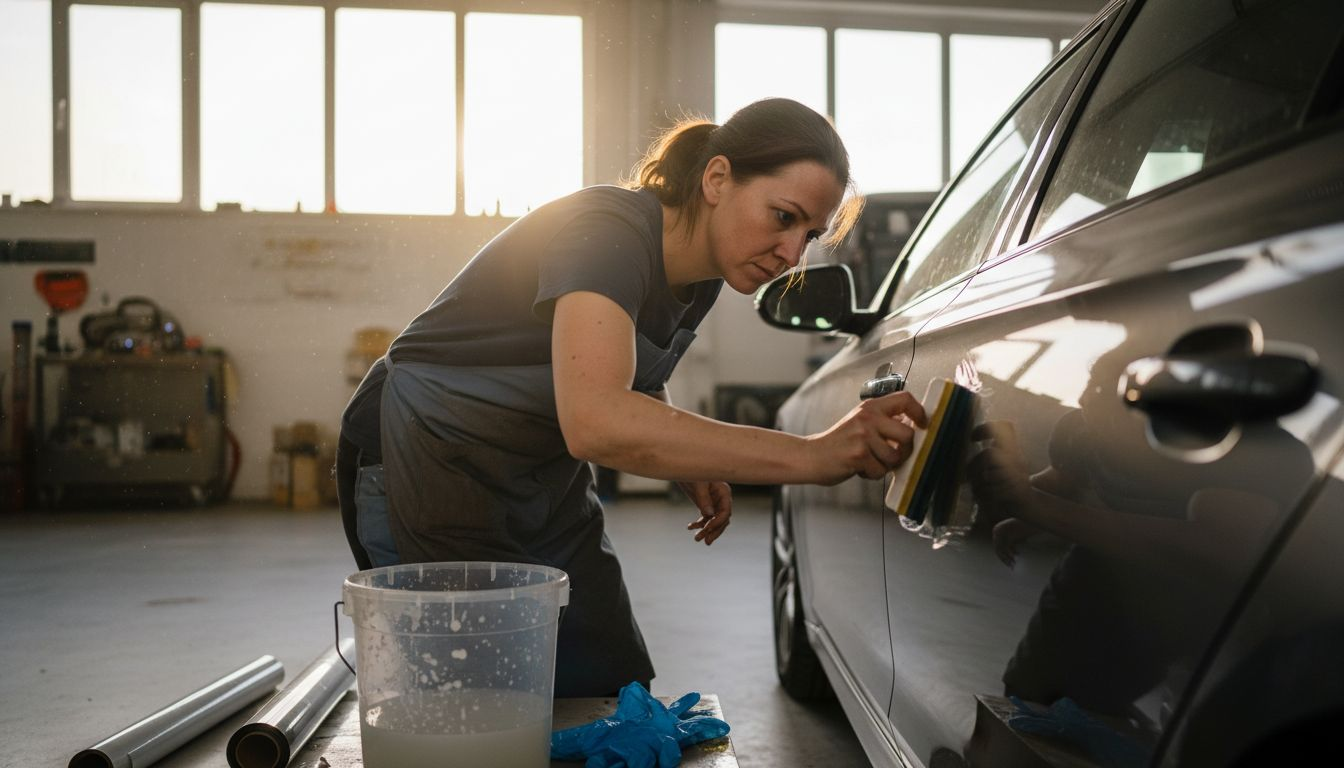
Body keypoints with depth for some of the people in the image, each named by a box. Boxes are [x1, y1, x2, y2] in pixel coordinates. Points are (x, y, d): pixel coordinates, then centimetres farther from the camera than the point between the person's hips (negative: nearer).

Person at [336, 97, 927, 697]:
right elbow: (594, 421, -46)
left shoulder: (702, 277, -1)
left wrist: (690, 466, -3)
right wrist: (811, 456, -49)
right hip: (427, 475, -8)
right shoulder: (609, 231, -28)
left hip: (543, 484, 8)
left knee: (620, 695, 3)